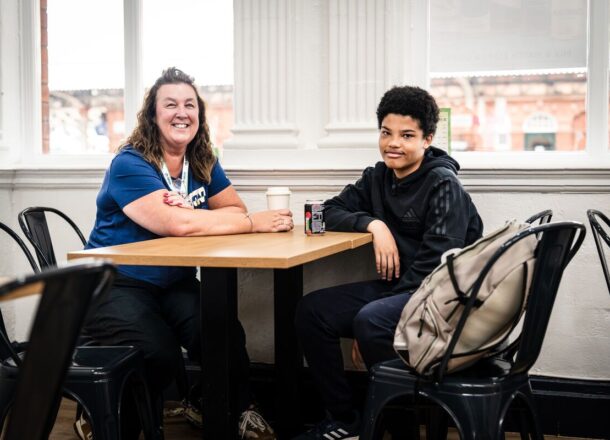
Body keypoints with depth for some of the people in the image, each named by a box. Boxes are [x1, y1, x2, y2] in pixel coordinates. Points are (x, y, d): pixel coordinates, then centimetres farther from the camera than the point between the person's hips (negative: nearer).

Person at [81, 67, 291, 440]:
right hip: (116, 286, -5)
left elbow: (236, 210, -1)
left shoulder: (204, 164, 8)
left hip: (174, 284, 5)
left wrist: (185, 210, -21)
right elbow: (177, 224, -27)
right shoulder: (130, 164, -14)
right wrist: (254, 222, -23)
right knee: (161, 356, -28)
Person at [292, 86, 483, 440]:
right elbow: (332, 211, 8)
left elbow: (435, 264, -20)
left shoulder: (443, 185, -13)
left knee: (369, 320, -32)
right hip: (394, 288, 7)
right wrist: (373, 224, -14)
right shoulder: (378, 178, 8)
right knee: (312, 310, -7)